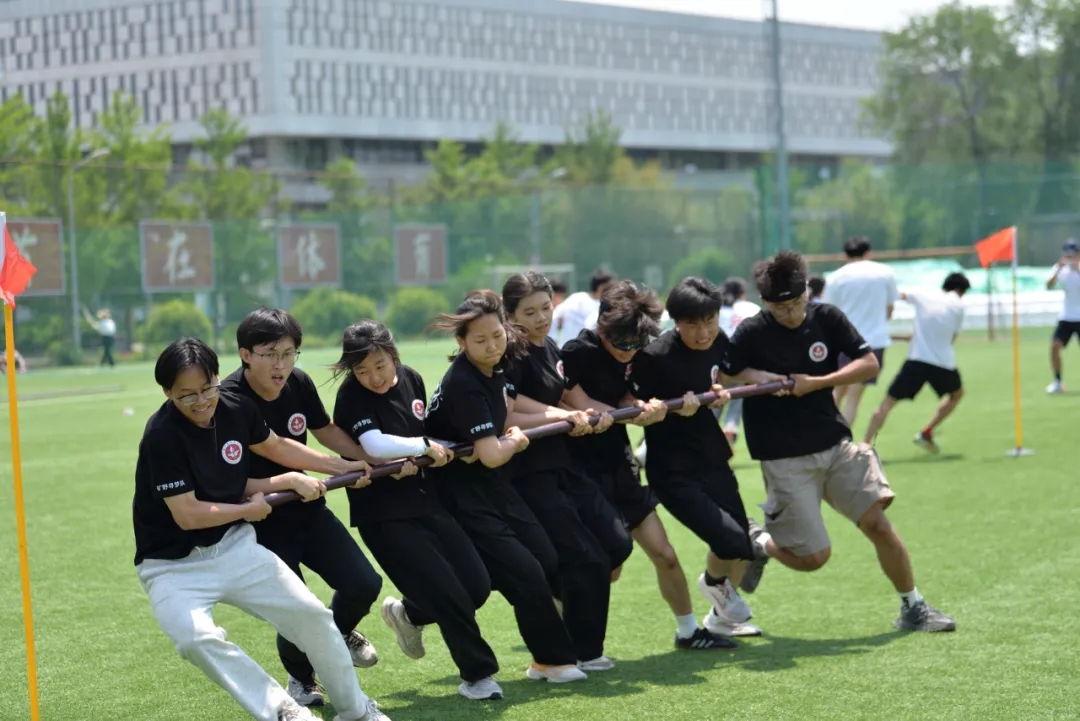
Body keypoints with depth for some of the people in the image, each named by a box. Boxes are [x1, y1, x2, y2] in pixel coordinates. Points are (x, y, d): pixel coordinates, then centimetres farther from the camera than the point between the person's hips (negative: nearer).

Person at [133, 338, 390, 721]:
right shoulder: (162, 436, -23)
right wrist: (249, 509, -8)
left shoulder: (237, 409, -4)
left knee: (313, 615, 3)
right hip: (174, 566, -6)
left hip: (235, 548, 6)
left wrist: (344, 467, 17)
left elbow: (275, 446, 17)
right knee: (197, 638, -33)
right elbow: (188, 515, -23)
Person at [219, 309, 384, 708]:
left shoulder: (299, 383, -9)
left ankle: (339, 632, 33)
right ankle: (301, 680, 27)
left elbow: (326, 432, 9)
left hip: (307, 511, 5)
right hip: (262, 524, -5)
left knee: (364, 584, -3)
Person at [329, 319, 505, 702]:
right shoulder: (352, 395, -15)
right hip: (383, 513, -6)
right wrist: (424, 446, -18)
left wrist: (437, 451, 1)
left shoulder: (411, 379, 4)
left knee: (477, 586, 2)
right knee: (448, 594, -10)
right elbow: (375, 445, -30)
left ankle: (408, 613, 29)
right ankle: (478, 674, 9)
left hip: (423, 499, 6)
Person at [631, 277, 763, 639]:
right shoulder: (655, 357, -22)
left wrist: (718, 395, 2)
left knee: (745, 547, 14)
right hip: (674, 472, -7)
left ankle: (722, 616, 40)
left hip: (712, 460, 7)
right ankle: (714, 582, 16)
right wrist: (676, 409, -26)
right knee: (731, 542, -19)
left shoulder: (719, 343, 0)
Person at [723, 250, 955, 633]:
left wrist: (815, 383, -13)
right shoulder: (751, 333, -9)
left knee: (878, 524, -5)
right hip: (785, 459, -3)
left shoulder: (827, 318, -1)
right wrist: (753, 376, -19)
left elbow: (869, 362, -3)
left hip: (836, 445, 3)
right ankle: (757, 544, 26)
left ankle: (913, 608, 12)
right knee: (814, 556, -5)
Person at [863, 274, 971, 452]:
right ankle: (926, 433, 20)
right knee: (956, 394, 29)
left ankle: (865, 443, -14)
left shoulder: (922, 295, 7)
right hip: (943, 363, 0)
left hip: (916, 360, 0)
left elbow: (899, 294, 22)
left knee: (887, 403, 1)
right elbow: (953, 337, 12)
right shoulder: (958, 305, 5)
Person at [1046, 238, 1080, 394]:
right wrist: (1057, 271, -27)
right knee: (1055, 346, -9)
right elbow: (1049, 286, -14)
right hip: (1066, 316, 3)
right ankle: (1058, 382, 3)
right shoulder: (1060, 268, 0)